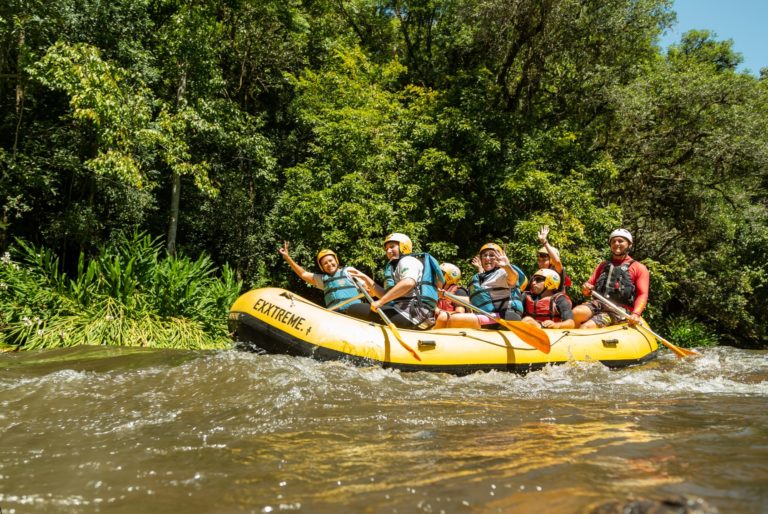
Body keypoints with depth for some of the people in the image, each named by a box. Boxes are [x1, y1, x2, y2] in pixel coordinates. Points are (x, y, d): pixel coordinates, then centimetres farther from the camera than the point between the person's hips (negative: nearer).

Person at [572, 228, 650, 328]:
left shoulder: (639, 268, 12)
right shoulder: (603, 265, 27)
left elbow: (642, 295, 0)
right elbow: (590, 283, 22)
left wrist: (636, 314, -18)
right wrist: (586, 289, -4)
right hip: (598, 304, 4)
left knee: (587, 327, -29)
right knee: (576, 313, -30)